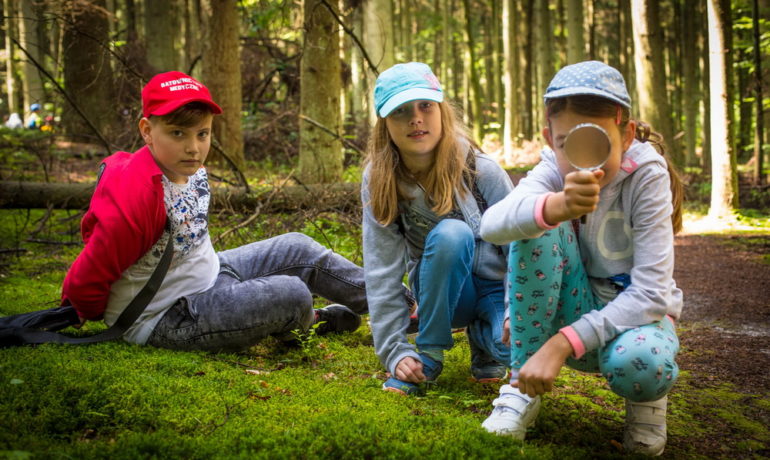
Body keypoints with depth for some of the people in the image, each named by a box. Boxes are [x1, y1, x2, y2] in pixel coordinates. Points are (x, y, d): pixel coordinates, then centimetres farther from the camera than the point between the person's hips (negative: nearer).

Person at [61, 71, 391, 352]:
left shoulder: (191, 170, -3)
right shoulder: (137, 195, -32)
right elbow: (88, 276, -23)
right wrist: (86, 311, -6)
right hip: (167, 319, -9)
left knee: (298, 249, 9)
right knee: (292, 294, -18)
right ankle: (312, 321, 21)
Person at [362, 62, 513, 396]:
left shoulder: (481, 171, -18)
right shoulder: (378, 182, -13)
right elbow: (382, 271, -14)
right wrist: (394, 352, -20)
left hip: (496, 289, -1)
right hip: (446, 292, 1)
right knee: (449, 234, -33)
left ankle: (482, 335, 3)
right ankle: (428, 353, -14)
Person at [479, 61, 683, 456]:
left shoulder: (646, 175, -20)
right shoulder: (554, 169, -14)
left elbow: (651, 293, -25)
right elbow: (491, 225, -36)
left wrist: (561, 344, -33)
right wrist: (556, 206, -58)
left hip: (636, 313, -2)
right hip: (577, 308, 3)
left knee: (638, 363, -40)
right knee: (538, 226, -26)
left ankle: (645, 397, 1)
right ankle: (523, 388, -16)